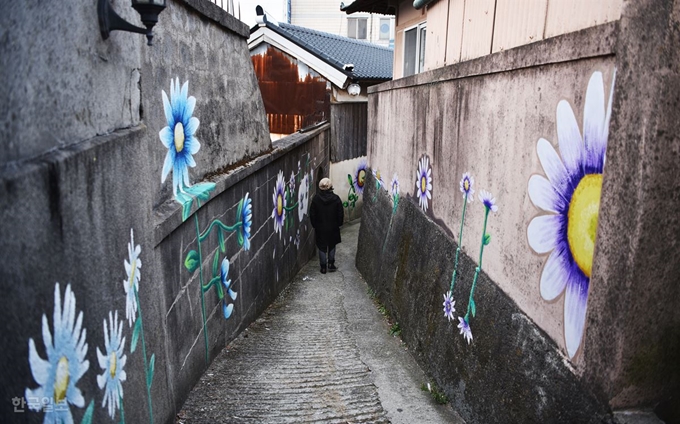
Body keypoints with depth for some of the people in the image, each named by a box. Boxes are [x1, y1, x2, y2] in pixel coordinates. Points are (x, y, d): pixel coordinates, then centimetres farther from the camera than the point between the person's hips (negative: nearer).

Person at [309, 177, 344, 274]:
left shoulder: (316, 198, -11)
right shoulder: (336, 198, -12)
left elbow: (312, 214, -5)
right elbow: (340, 213, -6)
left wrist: (314, 224, 8)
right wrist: (339, 223, 10)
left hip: (320, 228, 0)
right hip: (333, 227, 0)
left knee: (322, 247, 10)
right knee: (332, 246, 20)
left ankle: (323, 267, 13)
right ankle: (331, 264, 19)